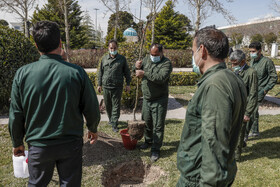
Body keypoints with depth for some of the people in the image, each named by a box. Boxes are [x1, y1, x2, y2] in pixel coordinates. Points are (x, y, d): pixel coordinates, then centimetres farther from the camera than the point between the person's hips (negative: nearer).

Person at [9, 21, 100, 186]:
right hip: (71, 143, -1)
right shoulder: (77, 72, -15)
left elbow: (16, 115, -4)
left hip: (38, 146, 1)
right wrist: (93, 129, 13)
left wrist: (17, 142, 12)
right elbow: (92, 109, -7)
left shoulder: (23, 73, -11)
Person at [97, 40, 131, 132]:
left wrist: (128, 84, 2)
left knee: (116, 105, 0)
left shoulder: (122, 59, 2)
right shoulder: (104, 58, 7)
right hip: (106, 86, 3)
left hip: (117, 87, -2)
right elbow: (100, 72, 12)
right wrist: (99, 84, 10)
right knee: (107, 105, 13)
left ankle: (114, 124, 5)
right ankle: (110, 119, 35)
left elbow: (126, 72, 7)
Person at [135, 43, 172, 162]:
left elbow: (161, 78, -31)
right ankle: (148, 141, 39)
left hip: (159, 101, -6)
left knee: (158, 126, 1)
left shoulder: (166, 63, -14)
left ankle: (156, 149, 12)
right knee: (146, 123, 19)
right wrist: (137, 67, -9)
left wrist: (144, 74, -32)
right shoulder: (147, 59, 5)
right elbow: (138, 72, 15)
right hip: (146, 99, 6)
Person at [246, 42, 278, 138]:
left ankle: (245, 134, -5)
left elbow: (274, 78, -7)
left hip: (259, 92, -7)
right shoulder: (252, 61, 9)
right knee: (254, 111, 16)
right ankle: (255, 131, 30)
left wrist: (265, 90, -14)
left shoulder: (267, 62, -11)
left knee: (251, 112, -12)